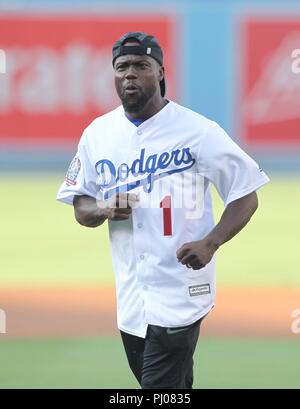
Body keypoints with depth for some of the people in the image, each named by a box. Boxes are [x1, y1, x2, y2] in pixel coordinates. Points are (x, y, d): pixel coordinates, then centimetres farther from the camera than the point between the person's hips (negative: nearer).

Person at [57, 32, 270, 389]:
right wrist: (104, 209, -11)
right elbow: (80, 208, 13)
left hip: (179, 291, -5)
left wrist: (210, 243, -20)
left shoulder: (197, 130, -8)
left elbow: (245, 195, -4)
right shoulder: (98, 133, 6)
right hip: (129, 293, 5)